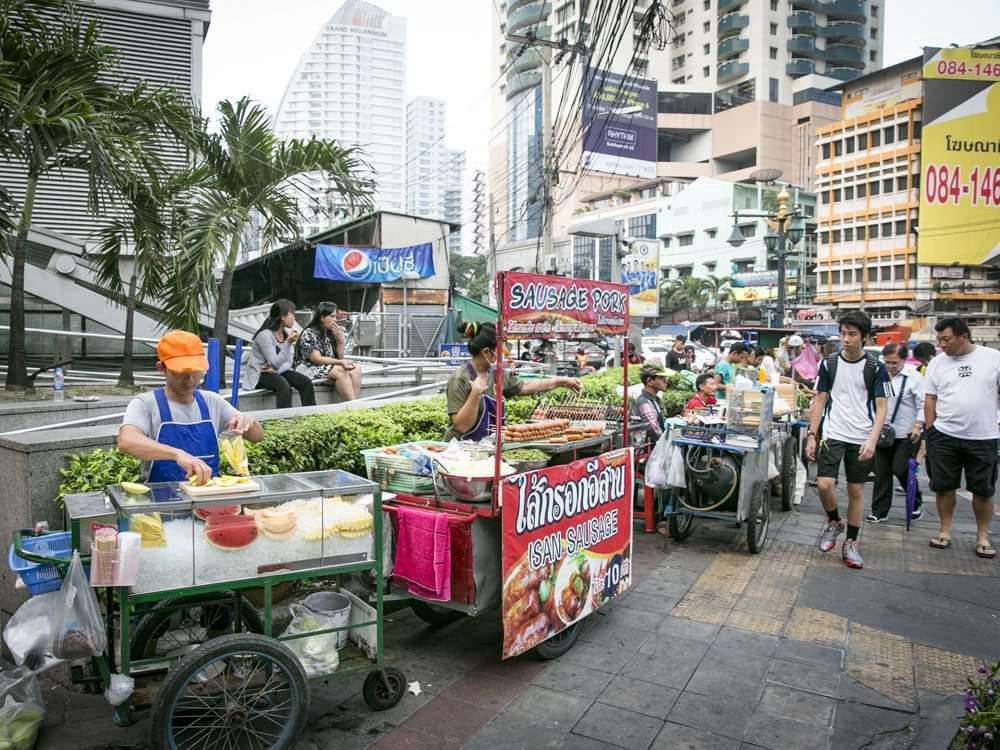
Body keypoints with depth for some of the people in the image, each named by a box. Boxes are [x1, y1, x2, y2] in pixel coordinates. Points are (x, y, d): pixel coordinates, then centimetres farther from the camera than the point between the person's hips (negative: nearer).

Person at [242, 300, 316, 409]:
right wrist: (288, 343, -31)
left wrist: (276, 369, -16)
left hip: (277, 372, 7)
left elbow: (289, 362, 4)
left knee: (306, 383, -15)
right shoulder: (265, 335, -20)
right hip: (259, 375, -7)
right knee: (284, 386, -34)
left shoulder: (287, 333, 2)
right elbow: (275, 363, -23)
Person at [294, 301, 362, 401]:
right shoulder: (309, 334, -10)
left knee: (356, 369, -19)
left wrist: (340, 340, -2)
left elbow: (339, 357, 14)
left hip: (329, 367, 7)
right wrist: (341, 362, -23)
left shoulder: (330, 333, 11)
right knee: (341, 372, -31)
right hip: (308, 368, -7)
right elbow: (317, 359, -18)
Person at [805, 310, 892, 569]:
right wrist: (811, 435, 2)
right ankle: (834, 522, 18)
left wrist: (872, 440, -18)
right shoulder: (829, 363, 2)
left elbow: (881, 408, -4)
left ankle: (851, 543, 20)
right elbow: (819, 401, 6)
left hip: (862, 439, -1)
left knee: (856, 491, 6)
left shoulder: (876, 367, -3)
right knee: (824, 484, -12)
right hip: (833, 434, 1)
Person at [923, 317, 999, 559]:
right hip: (944, 436, 2)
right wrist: (931, 430, 4)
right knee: (944, 486, 7)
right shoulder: (937, 363, 3)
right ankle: (945, 530, 22)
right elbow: (930, 399, 7)